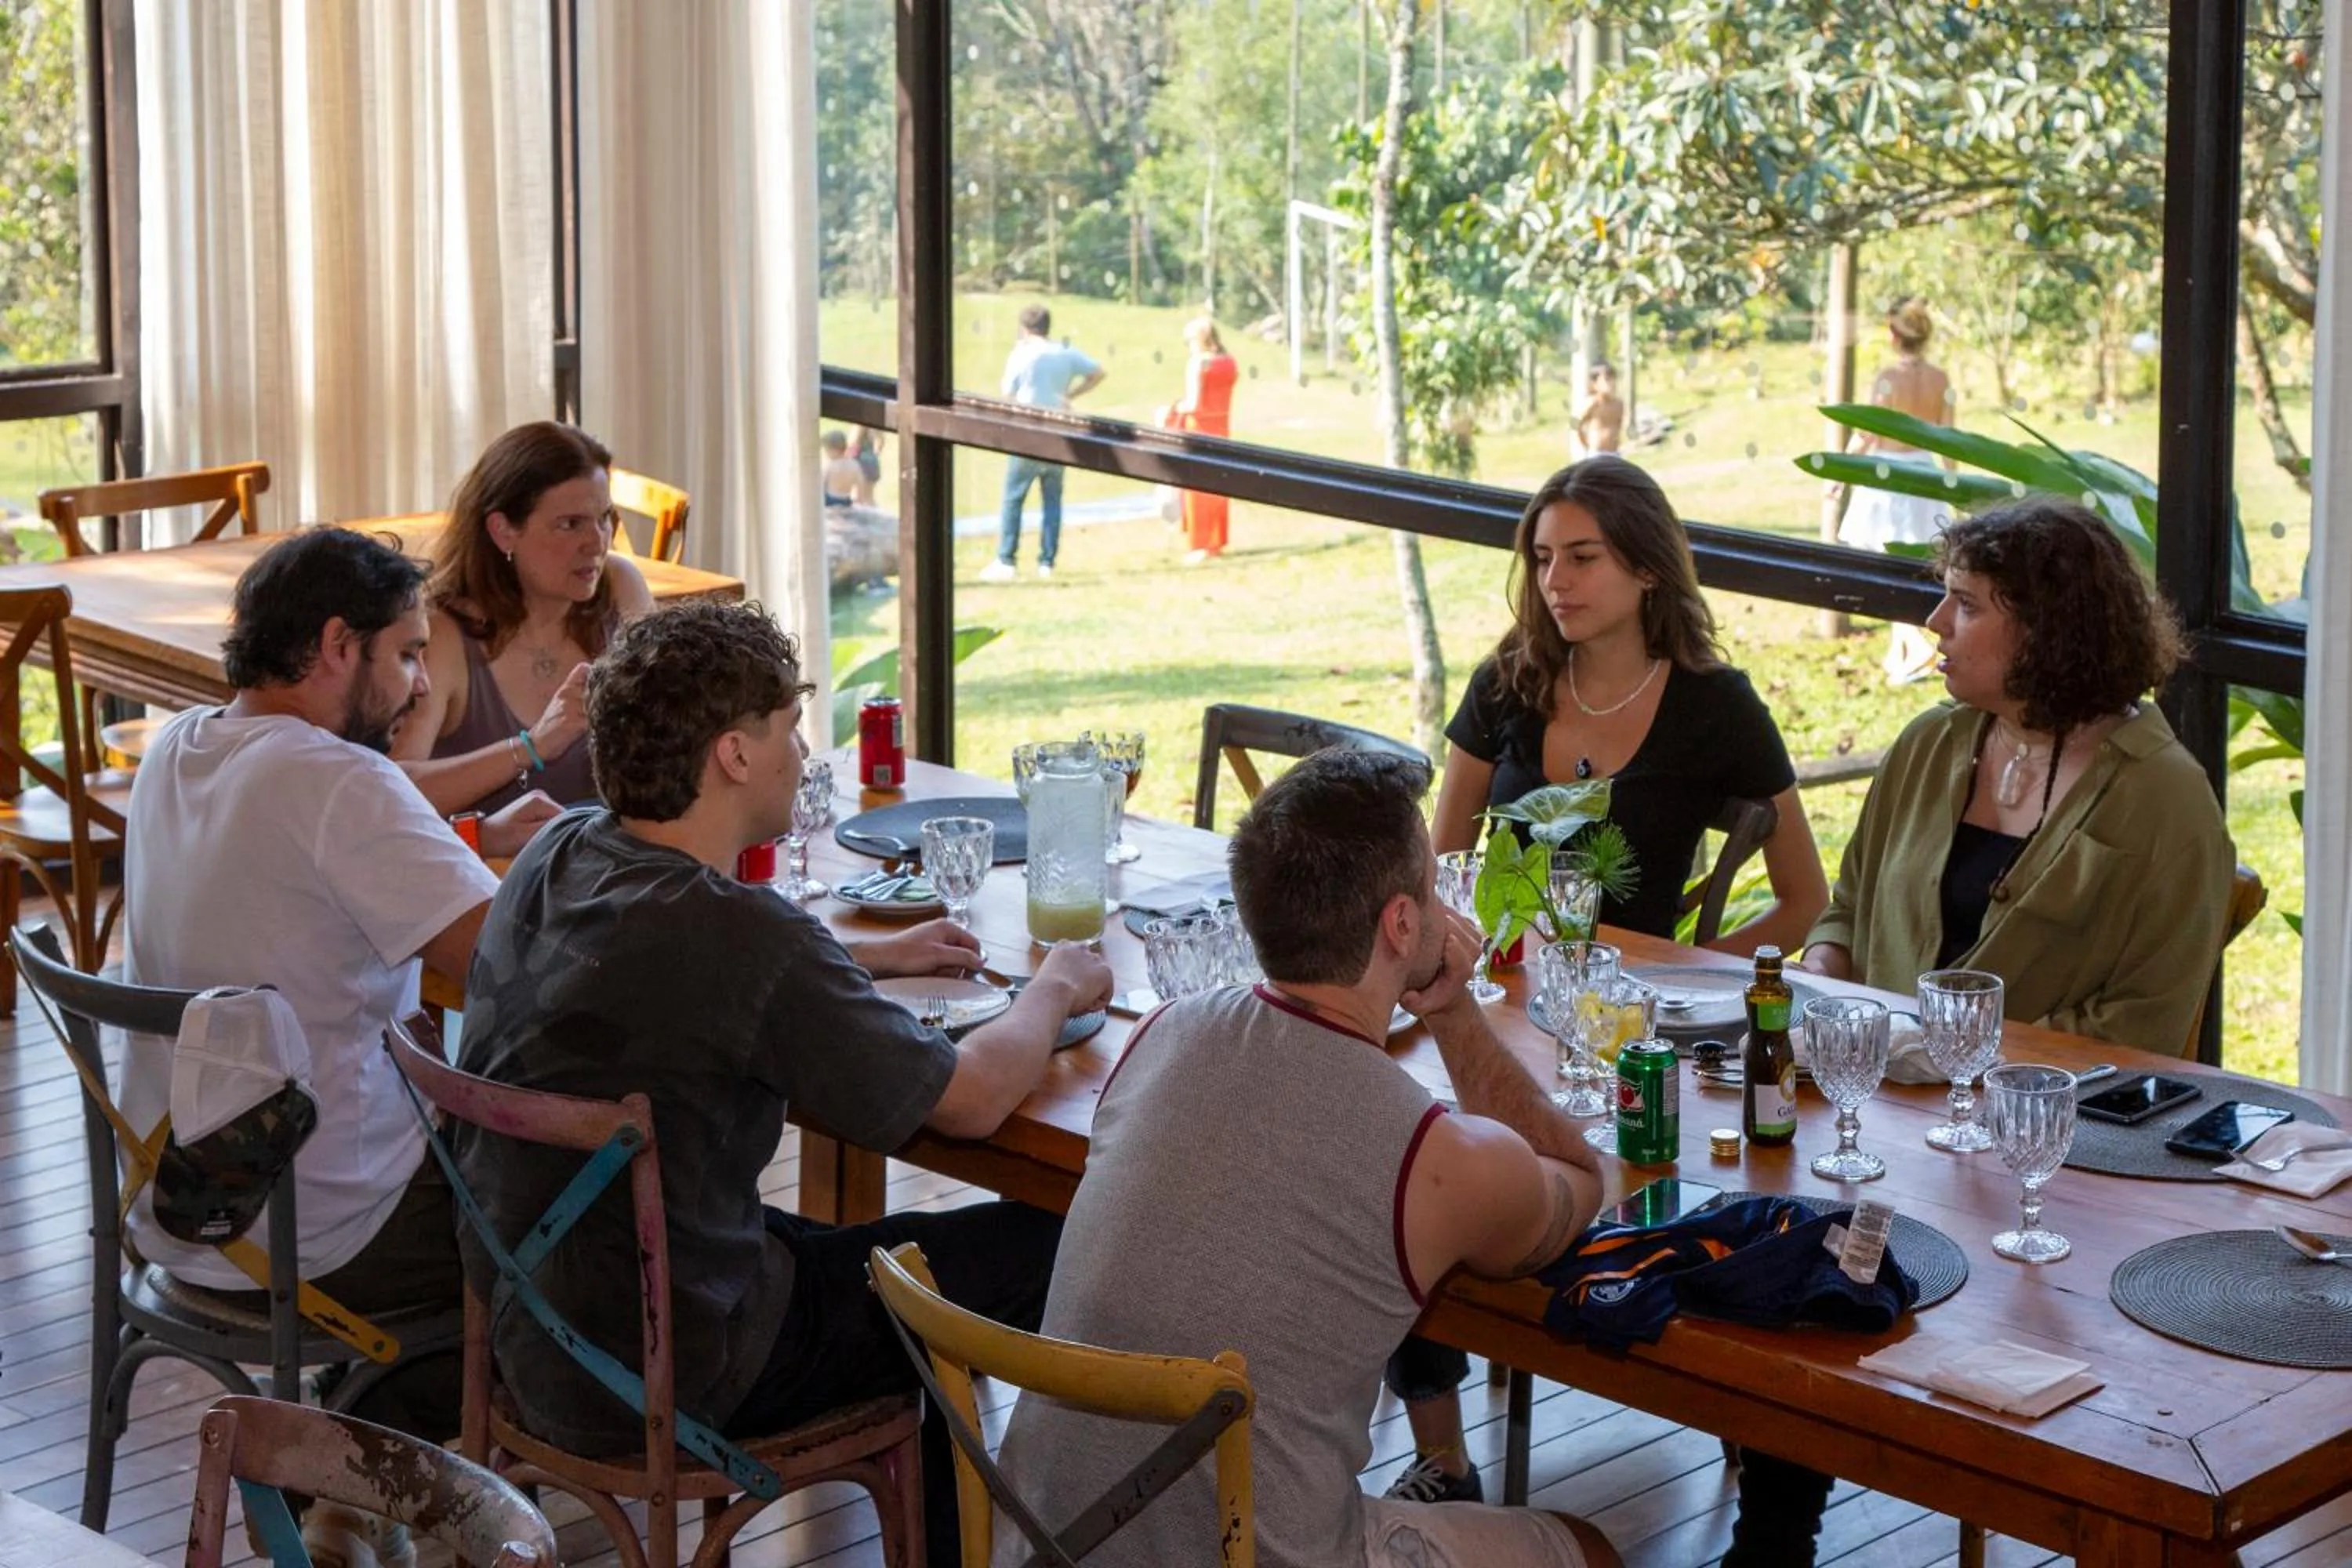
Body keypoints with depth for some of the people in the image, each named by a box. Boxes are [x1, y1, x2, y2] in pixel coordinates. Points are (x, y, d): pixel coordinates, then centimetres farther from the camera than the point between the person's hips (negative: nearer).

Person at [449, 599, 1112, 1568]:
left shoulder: (555, 858, -2)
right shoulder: (739, 933, -27)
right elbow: (973, 1100, -14)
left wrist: (874, 958, 20)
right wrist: (1054, 992, 5)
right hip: (659, 1382, -9)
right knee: (1034, 1253, 5)